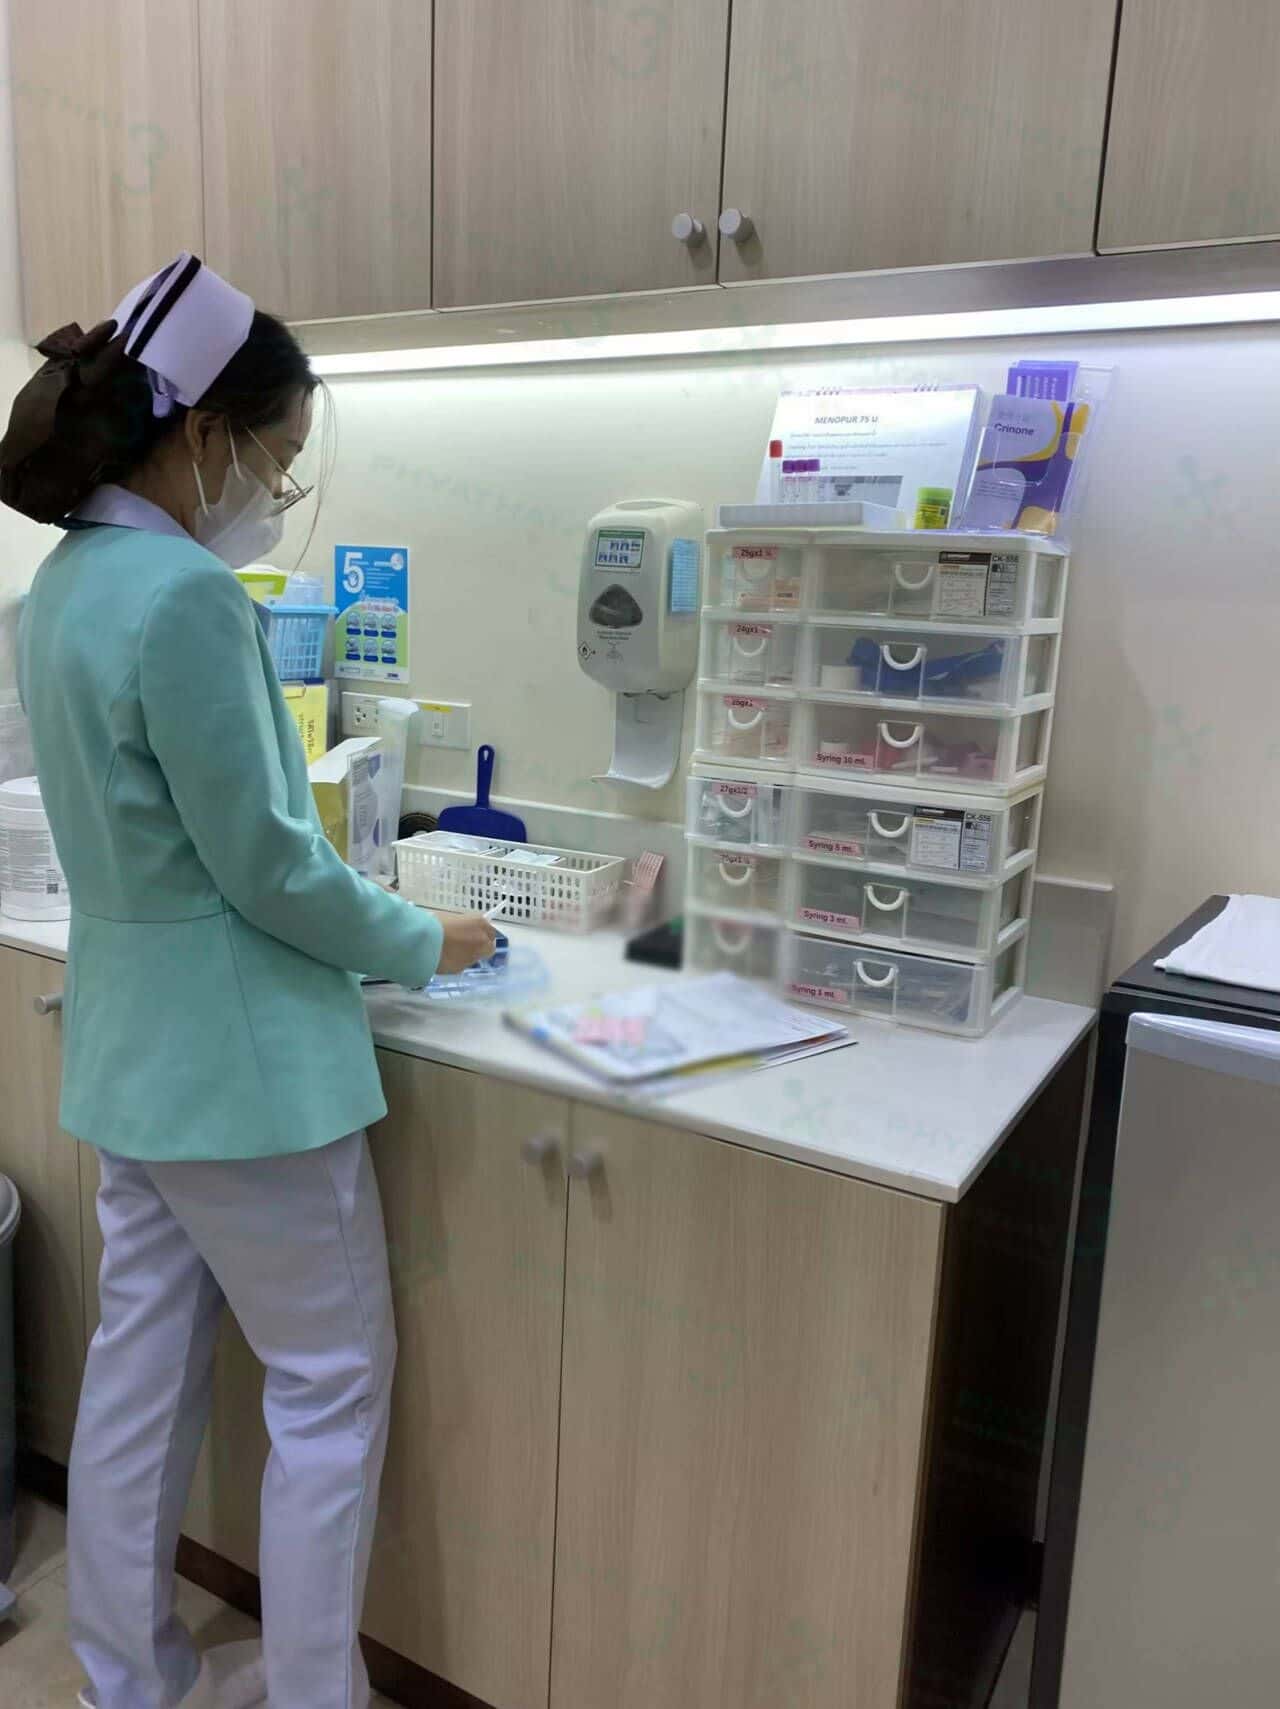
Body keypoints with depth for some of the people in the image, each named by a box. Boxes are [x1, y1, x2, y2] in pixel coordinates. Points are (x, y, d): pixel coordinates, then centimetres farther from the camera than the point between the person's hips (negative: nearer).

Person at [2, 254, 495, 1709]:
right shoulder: (186, 594, -22)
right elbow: (264, 861, -20)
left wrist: (372, 926, 13)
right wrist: (422, 946, -4)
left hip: (130, 1045, 9)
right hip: (240, 1059, -9)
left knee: (140, 1366, 20)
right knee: (331, 1386, 9)